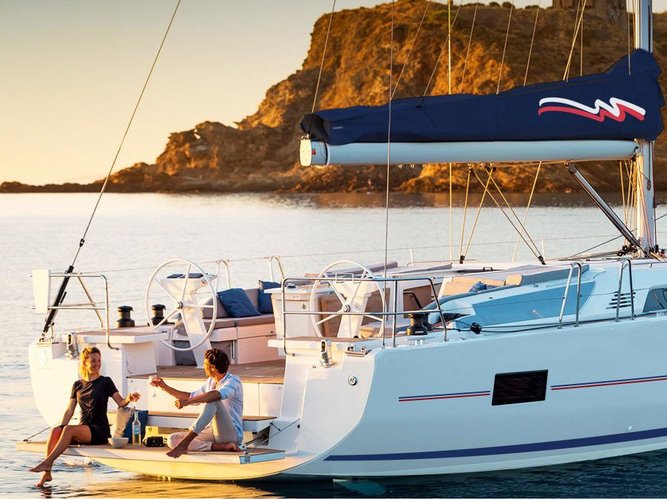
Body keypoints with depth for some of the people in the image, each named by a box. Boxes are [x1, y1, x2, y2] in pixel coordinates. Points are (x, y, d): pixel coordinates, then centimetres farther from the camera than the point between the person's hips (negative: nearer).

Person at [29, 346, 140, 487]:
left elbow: (120, 403, -3)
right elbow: (69, 410, 15)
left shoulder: (105, 382, 6)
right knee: (55, 430, -27)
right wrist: (61, 428, 0)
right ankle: (47, 472, -34)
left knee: (69, 429, -33)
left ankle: (47, 462, -36)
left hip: (100, 431, -4)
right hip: (82, 430, 4)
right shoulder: (78, 385, 17)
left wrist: (129, 399, -26)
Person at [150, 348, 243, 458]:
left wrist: (187, 402, -39)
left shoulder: (233, 381, -10)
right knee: (172, 440, -11)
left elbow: (218, 394, -32)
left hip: (232, 434, -8)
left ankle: (185, 443, -38)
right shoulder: (210, 382, 16)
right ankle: (220, 447, -24)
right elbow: (192, 396, 31)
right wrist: (165, 387, 26)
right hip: (213, 432, 8)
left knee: (213, 400, -32)